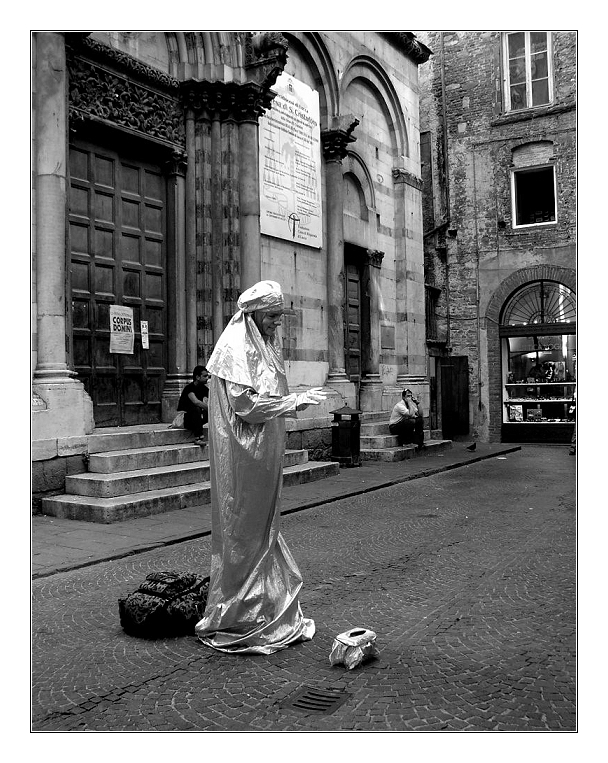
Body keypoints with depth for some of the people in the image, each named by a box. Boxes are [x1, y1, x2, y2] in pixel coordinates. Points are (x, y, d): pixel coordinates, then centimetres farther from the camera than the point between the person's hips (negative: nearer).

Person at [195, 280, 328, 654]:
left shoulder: (266, 345, 15)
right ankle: (234, 620, 13)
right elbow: (245, 403, -21)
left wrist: (298, 400, 3)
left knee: (265, 531, 14)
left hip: (265, 455, 9)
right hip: (242, 455, -9)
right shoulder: (235, 347, -13)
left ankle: (273, 613, 25)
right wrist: (296, 400, -17)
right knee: (243, 534, 0)